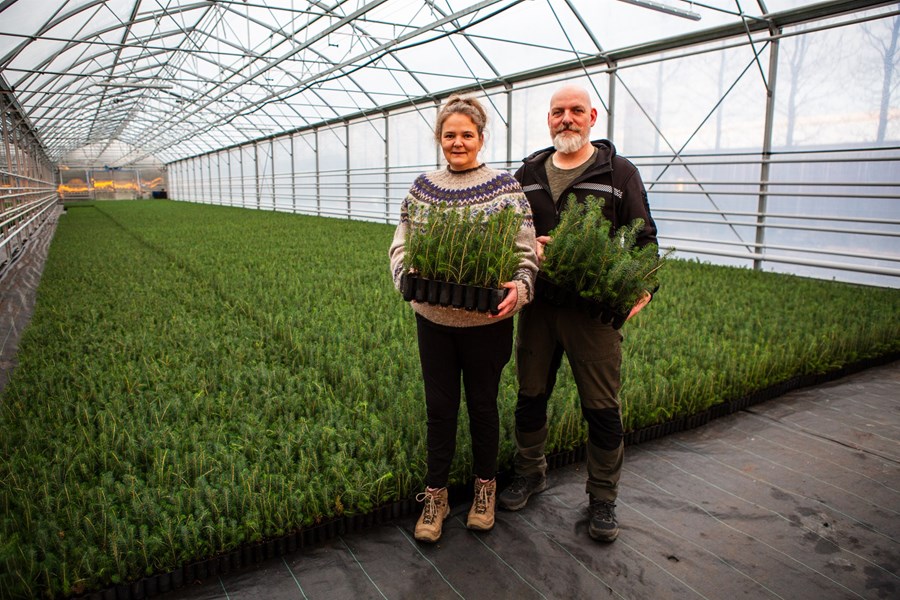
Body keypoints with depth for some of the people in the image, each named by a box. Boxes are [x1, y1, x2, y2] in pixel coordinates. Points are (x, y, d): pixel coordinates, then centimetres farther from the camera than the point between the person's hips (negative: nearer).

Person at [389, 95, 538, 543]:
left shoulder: (505, 187, -4)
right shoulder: (423, 187, 6)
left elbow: (526, 249, -9)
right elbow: (401, 241, 6)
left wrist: (520, 288, -28)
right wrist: (406, 275, -15)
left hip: (485, 322, -2)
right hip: (433, 318, 3)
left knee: (482, 404, 13)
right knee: (439, 406, 11)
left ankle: (485, 487, 34)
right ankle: (436, 494, 27)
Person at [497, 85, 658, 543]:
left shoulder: (619, 172, 3)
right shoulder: (528, 174, 12)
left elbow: (643, 237, 2)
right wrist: (527, 245, -6)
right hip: (537, 303, 4)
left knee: (602, 408, 3)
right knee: (530, 396, 13)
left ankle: (602, 499, 22)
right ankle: (530, 473, 35)